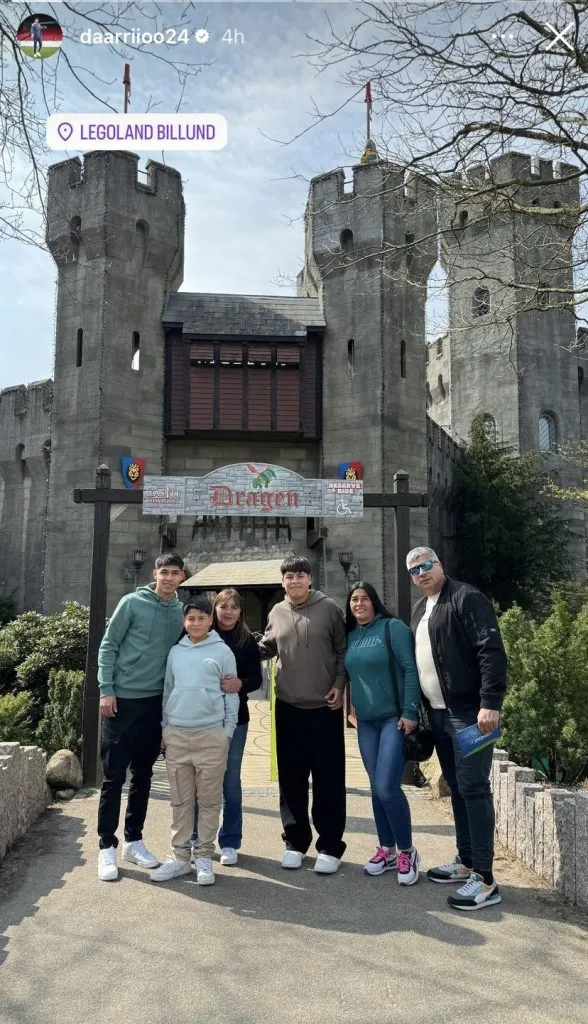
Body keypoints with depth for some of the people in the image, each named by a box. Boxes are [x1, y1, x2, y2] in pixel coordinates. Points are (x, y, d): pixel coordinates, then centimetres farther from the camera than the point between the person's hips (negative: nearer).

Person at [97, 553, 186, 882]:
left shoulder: (181, 612, 6)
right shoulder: (132, 603, -7)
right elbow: (108, 646, -5)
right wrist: (106, 690, -12)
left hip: (157, 703, 4)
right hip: (123, 699, -4)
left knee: (143, 775, 13)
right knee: (114, 776, 1)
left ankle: (134, 840, 25)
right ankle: (107, 846, 12)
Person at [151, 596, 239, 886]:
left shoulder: (223, 651, -1)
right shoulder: (175, 652, 9)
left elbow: (232, 694, 1)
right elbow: (168, 691, 14)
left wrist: (227, 732, -2)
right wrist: (164, 729, 12)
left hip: (211, 735, -3)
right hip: (176, 734, 3)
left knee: (209, 800, 5)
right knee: (180, 800, 10)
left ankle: (204, 857, 17)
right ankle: (180, 856, 21)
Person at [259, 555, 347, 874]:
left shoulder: (329, 608, -4)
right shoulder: (276, 613, 6)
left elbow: (343, 650, 1)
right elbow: (265, 649, 16)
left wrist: (339, 685, -7)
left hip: (325, 707, -3)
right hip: (288, 707, 3)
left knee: (329, 779, 3)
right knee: (291, 779, 12)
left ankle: (330, 845, 16)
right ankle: (295, 840, 26)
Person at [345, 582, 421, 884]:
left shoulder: (392, 627, -7)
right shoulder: (350, 636, 10)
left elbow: (410, 669, -12)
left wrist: (409, 712, -17)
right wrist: (351, 707, 9)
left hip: (394, 717, -6)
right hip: (366, 721, 6)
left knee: (387, 787, -12)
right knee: (376, 788, 11)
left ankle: (407, 852, 6)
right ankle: (386, 850, 25)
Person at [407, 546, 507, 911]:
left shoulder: (466, 598, -11)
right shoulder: (420, 609, 16)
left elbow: (492, 651, -19)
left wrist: (490, 703, -26)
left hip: (470, 711, -8)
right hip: (439, 714, 8)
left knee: (473, 788, -6)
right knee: (457, 788, 15)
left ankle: (485, 879, 1)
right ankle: (466, 862, 27)